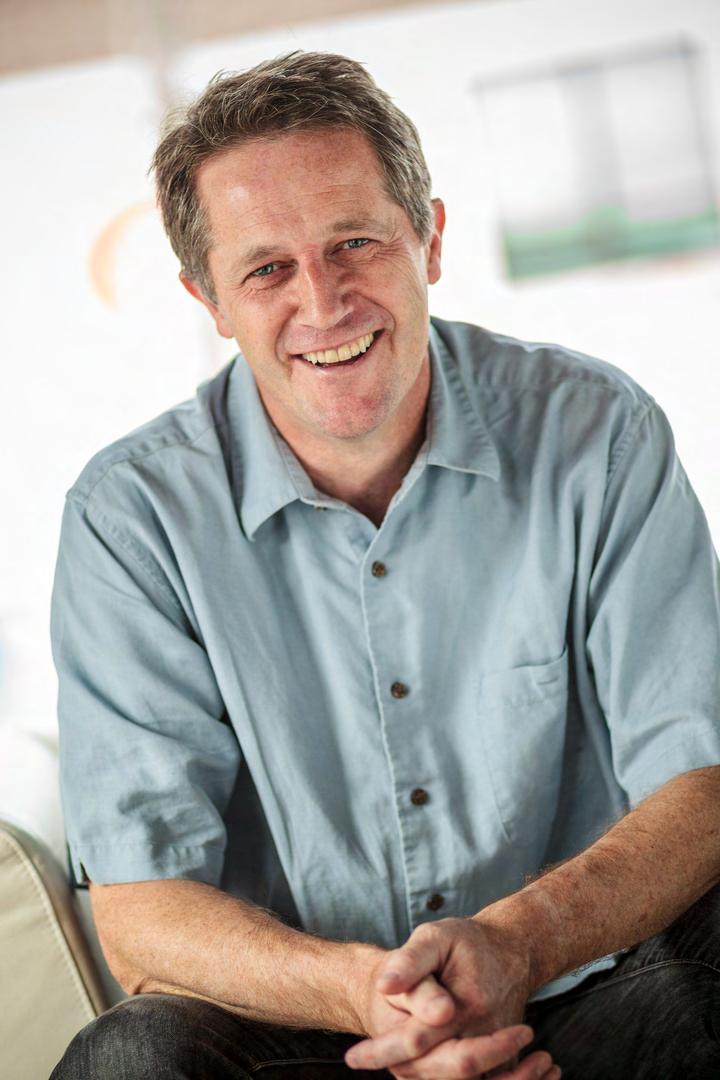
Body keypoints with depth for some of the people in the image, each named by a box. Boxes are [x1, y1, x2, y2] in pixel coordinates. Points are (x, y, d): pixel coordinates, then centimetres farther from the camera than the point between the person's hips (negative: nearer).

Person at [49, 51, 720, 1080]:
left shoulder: (597, 434, -4)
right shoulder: (132, 516, -6)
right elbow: (141, 914, -10)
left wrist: (517, 941, -30)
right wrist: (362, 988, -31)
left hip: (599, 995, 0)